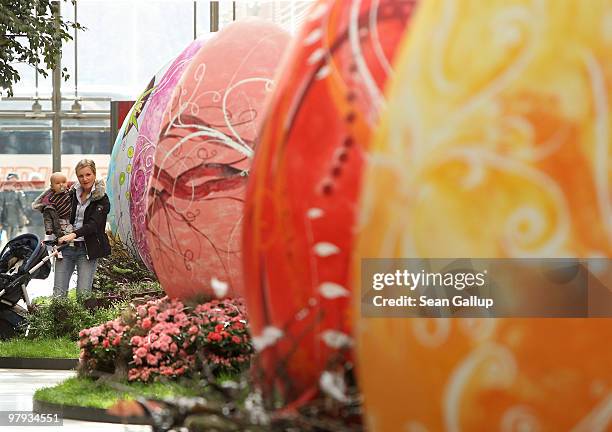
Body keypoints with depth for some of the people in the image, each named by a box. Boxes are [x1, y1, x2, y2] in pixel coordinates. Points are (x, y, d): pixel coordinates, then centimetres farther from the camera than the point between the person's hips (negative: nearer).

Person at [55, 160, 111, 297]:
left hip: (87, 248, -4)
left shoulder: (101, 199, -2)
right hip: (66, 247, 4)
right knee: (58, 293, -3)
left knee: (83, 293, -7)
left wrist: (74, 234, -30)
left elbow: (93, 224, -14)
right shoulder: (72, 194, 12)